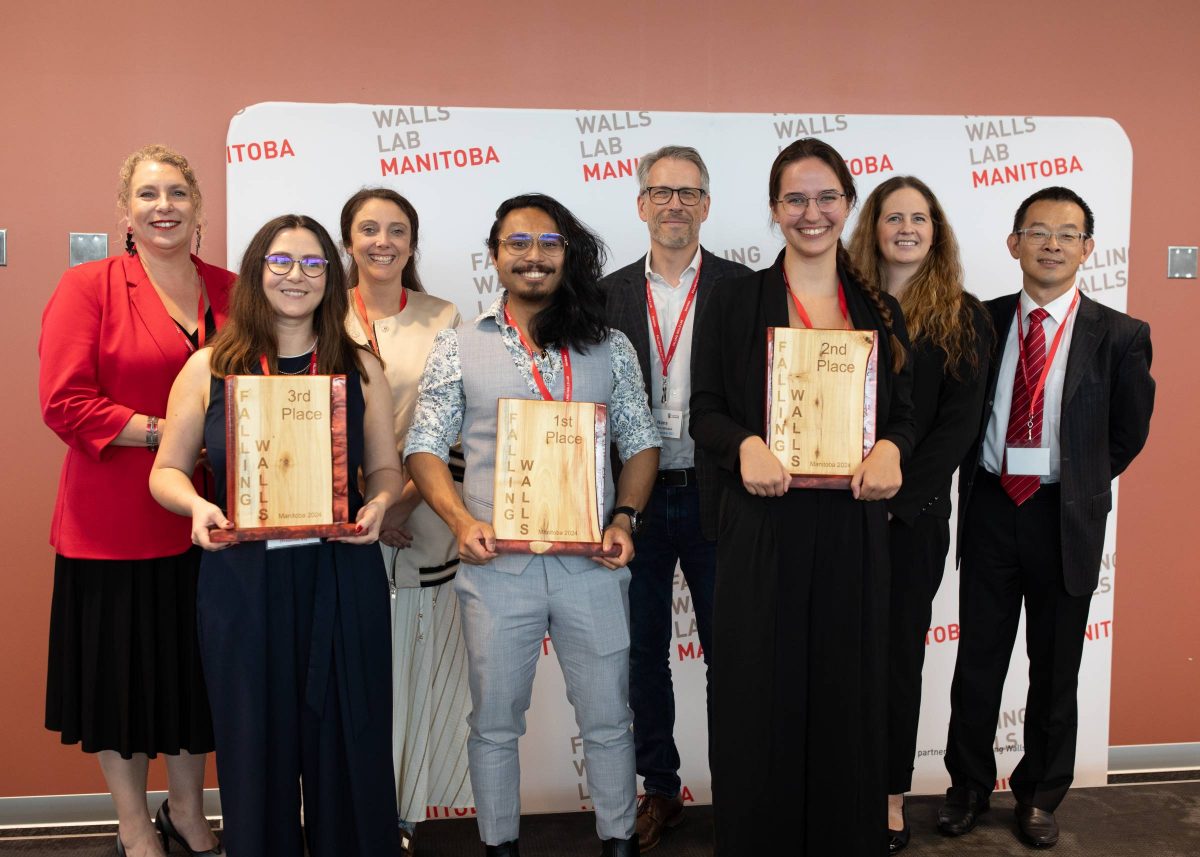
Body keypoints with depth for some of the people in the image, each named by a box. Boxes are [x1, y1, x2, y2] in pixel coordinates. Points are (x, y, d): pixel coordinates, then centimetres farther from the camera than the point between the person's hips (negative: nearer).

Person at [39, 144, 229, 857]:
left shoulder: (232, 291, 7)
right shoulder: (89, 287, -5)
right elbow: (65, 403, -13)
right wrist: (166, 433, -17)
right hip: (116, 523, -4)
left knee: (197, 667, 16)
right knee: (122, 672, 9)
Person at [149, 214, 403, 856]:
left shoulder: (360, 367, 6)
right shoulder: (210, 367, 4)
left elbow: (385, 468, 10)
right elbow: (167, 470, 8)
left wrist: (378, 504, -11)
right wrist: (196, 505, -13)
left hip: (343, 578, 1)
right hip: (242, 579, 0)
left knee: (346, 743, 6)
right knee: (255, 745, 8)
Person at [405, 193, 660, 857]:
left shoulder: (610, 348, 7)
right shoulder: (458, 349, 4)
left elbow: (640, 442, 10)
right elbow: (424, 448, 3)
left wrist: (623, 518, -6)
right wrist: (461, 521, -12)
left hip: (591, 562, 1)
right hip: (496, 563, 0)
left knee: (607, 720, 10)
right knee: (494, 722, 11)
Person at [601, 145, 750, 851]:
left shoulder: (741, 287, -1)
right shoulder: (610, 293, 5)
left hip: (714, 496, -2)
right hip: (638, 499, 2)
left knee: (728, 651, 9)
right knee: (645, 651, 12)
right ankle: (661, 789, 29)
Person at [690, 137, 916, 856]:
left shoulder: (882, 309, 11)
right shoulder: (738, 299, 2)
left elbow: (906, 412, 13)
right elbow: (705, 411, 1)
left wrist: (891, 448, -9)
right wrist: (745, 445, -19)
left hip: (854, 529, 3)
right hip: (762, 529, -2)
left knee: (848, 697, 9)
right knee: (761, 700, 4)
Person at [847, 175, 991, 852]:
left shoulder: (963, 317, 2)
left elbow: (959, 423, -4)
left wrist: (896, 499, -13)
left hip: (913, 512, -1)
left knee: (897, 651, 8)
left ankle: (893, 798, 21)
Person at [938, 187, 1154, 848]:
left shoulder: (1120, 336, -4)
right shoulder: (980, 322, 1)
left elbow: (1128, 434, 4)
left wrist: (1078, 487, 4)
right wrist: (978, 475, 3)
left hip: (1066, 519, -1)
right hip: (990, 508, 1)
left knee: (1055, 668, 12)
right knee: (977, 658, 10)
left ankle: (1040, 795, 31)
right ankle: (969, 786, 29)